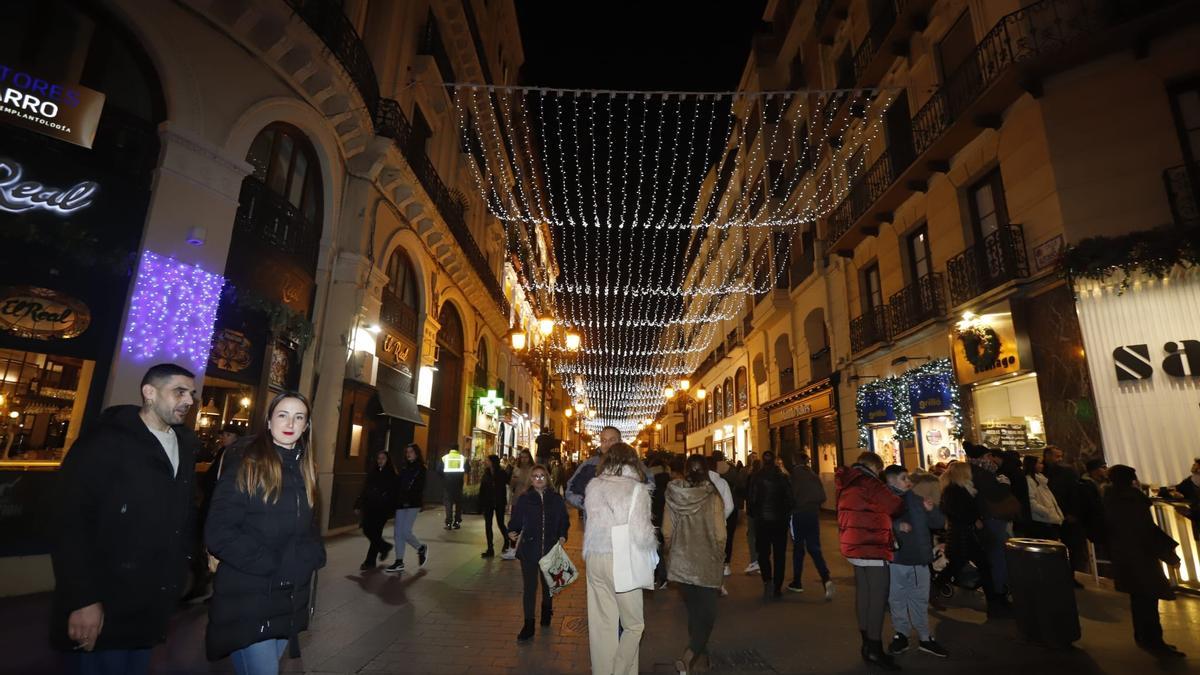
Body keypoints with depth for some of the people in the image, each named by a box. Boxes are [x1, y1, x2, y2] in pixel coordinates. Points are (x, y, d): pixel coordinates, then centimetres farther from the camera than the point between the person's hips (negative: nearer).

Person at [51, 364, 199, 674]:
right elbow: (69, 523, -17)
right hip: (101, 607, -6)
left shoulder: (184, 447, 8)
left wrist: (181, 566, 5)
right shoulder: (105, 441, -13)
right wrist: (82, 599, -20)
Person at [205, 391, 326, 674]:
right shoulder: (244, 464, -10)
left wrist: (310, 558, -3)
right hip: (246, 599, -6)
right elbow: (219, 532, -16)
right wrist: (272, 564, -17)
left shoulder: (305, 470, 8)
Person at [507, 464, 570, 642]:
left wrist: (563, 536, -8)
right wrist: (512, 532, -21)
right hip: (529, 549, -2)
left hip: (550, 549, 2)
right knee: (529, 586, -1)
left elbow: (564, 520, 7)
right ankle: (528, 625, 11)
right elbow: (516, 520, -3)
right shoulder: (523, 499, -3)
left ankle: (546, 613, 42)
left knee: (548, 584, 18)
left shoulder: (556, 499, 1)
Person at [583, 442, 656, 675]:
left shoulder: (593, 485, 2)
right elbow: (641, 534, -13)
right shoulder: (636, 488, -10)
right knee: (633, 624, 14)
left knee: (601, 624, 14)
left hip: (595, 558, 5)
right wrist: (654, 541, 7)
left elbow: (591, 518, 5)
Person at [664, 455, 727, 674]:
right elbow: (719, 534, -9)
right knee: (707, 613, 9)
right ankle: (689, 656, -6)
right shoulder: (712, 496, -14)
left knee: (693, 610, 20)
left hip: (681, 561, 4)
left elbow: (667, 530, 1)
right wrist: (720, 557, 8)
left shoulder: (673, 494, -7)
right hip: (706, 563, -3)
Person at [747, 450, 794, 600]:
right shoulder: (782, 477, -3)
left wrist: (754, 515, 8)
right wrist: (786, 514, 11)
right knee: (779, 555, 10)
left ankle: (768, 580, -11)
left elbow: (752, 499, -6)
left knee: (763, 553, 9)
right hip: (780, 520, 1)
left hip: (762, 520, -1)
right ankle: (777, 588, 11)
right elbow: (789, 499, -2)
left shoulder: (757, 478, -7)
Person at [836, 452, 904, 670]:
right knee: (878, 596, -3)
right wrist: (902, 502, 7)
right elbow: (895, 506, -15)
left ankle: (867, 643, 22)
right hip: (871, 547, -9)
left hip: (854, 546, 9)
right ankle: (875, 648, 1)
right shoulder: (868, 483, -15)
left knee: (864, 594, 14)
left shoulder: (847, 485, 14)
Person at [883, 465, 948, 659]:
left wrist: (931, 510, -11)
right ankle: (901, 634, 23)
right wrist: (896, 525, -26)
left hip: (919, 559, 4)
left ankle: (925, 637, 28)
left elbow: (939, 523, 6)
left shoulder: (917, 500, 5)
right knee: (897, 599, 8)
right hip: (895, 560, -4)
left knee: (920, 599, 15)